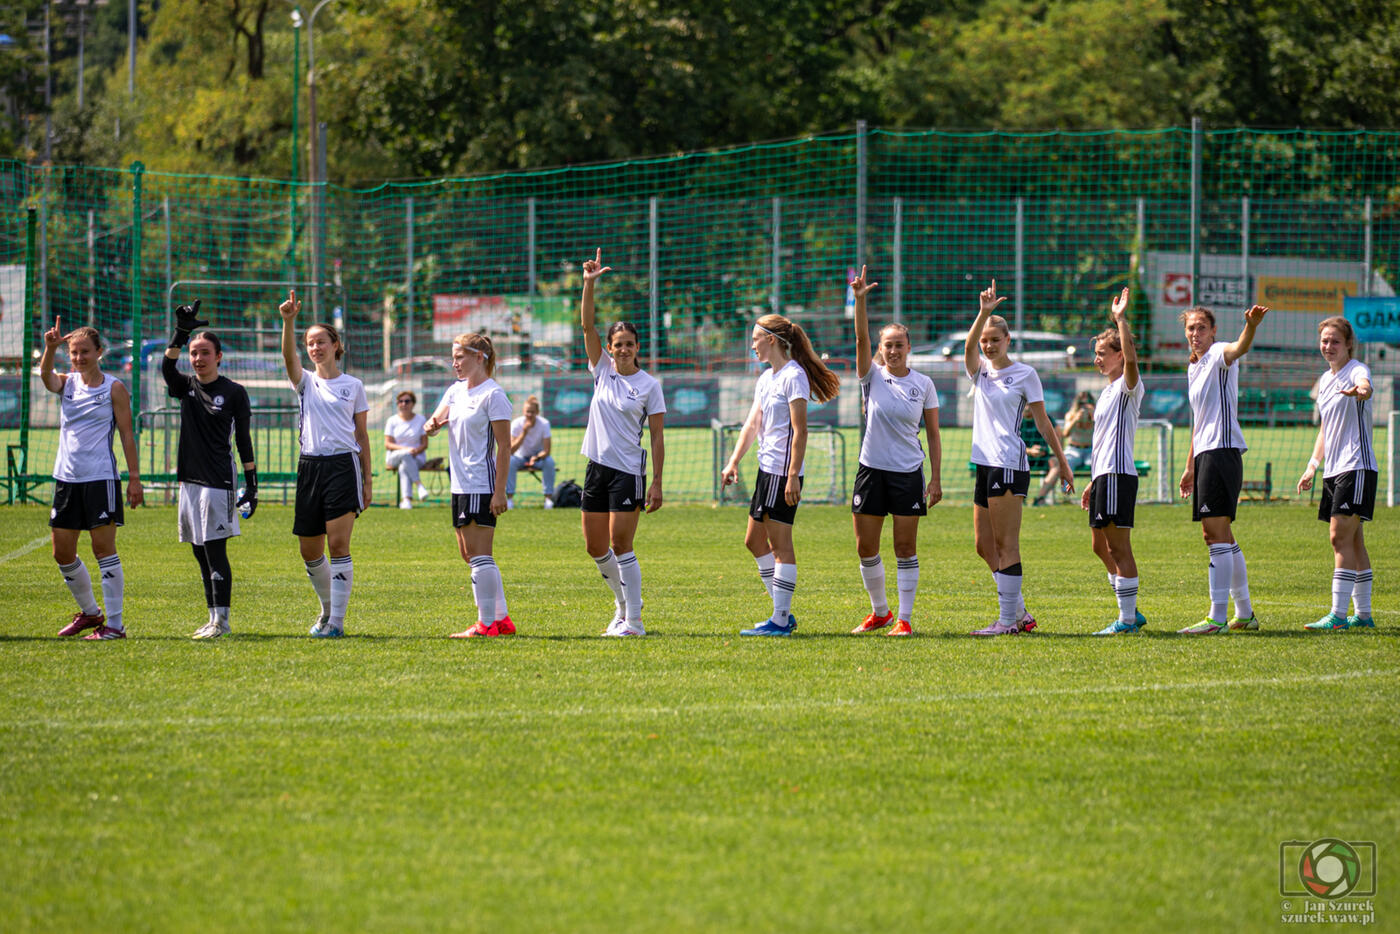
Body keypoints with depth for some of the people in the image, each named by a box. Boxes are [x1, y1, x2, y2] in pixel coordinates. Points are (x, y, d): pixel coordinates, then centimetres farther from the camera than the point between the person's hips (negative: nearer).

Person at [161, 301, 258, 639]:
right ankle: (214, 620, 14)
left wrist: (252, 485, -3)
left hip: (219, 480, -6)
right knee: (201, 554, 8)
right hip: (189, 480, 6)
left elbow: (244, 441, 0)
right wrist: (181, 332, -20)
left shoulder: (233, 393, -2)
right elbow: (167, 368, -11)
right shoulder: (186, 387, 10)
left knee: (215, 550, -11)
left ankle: (222, 620, -11)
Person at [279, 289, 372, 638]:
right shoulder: (306, 382, 9)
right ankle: (328, 608, 30)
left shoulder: (353, 386, 8)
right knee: (310, 551, 7)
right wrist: (288, 321, -29)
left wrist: (368, 479, 6)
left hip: (344, 465, -3)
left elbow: (362, 434, 10)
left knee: (338, 545, -13)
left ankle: (336, 621, -12)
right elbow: (288, 356, -12)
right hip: (310, 466, 3)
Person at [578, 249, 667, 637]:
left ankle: (633, 621, -5)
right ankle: (624, 604, 27)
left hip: (629, 470, -5)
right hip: (597, 466, 5)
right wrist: (589, 284, -15)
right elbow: (587, 325, -2)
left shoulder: (649, 385, -4)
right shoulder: (602, 369, 7)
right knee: (595, 547, 8)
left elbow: (658, 437, -3)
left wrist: (657, 483, -9)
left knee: (621, 546, -10)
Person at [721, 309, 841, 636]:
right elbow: (752, 423, 21)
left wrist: (793, 476, -22)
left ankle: (780, 621, -5)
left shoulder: (793, 376, -13)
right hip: (767, 469, 10)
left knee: (780, 544, -7)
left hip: (783, 473, -10)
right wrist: (733, 462, 14)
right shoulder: (766, 378, 16)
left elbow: (800, 431, -17)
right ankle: (783, 613, 17)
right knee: (755, 540, 12)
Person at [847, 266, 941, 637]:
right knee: (865, 547, 3)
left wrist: (936, 479, -1)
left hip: (909, 474, -1)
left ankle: (904, 618, 4)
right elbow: (861, 338, -14)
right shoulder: (873, 377, 1)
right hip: (872, 469, 1)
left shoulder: (923, 384, 2)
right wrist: (860, 300, -30)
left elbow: (933, 434, 5)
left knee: (905, 548, -1)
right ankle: (879, 612, 21)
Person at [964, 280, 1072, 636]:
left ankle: (1008, 619, -9)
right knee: (984, 545, 7)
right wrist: (984, 313, -25)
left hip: (1010, 464, -7)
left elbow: (1043, 423, 1)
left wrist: (1062, 463, 0)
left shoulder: (1024, 374, -1)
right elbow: (969, 346, -9)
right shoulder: (980, 370, 12)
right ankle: (1019, 612, 14)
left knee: (1006, 543, -9)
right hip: (985, 464, 7)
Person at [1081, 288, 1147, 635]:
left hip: (1119, 476, -10)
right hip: (1104, 476, 10)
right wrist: (1093, 482, 25)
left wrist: (1120, 320, -29)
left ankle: (1128, 618, -8)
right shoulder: (1107, 392, 21)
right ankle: (1130, 612, 20)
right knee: (1101, 545, 13)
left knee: (1118, 547, -9)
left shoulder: (1128, 386, -7)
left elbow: (1131, 358, -30)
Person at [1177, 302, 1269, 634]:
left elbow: (1238, 348, -32)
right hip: (1205, 454, 10)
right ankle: (1244, 613, 22)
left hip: (1223, 450, -10)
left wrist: (1251, 326, -54)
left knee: (1217, 532, -14)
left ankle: (1217, 616, -17)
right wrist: (1190, 467, 28)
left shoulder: (1219, 355, -6)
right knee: (1218, 535, 14)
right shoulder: (1194, 368, 21)